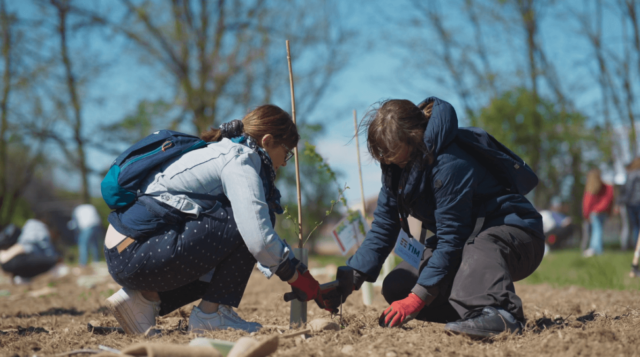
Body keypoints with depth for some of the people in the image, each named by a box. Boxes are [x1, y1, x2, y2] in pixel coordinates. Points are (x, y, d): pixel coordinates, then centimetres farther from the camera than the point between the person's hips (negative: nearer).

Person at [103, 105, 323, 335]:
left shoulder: (220, 152, 23)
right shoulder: (239, 159, -8)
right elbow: (259, 240, -21)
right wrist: (298, 278, -4)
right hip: (138, 257, -10)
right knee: (246, 220, -12)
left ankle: (144, 298, 13)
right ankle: (211, 314, -5)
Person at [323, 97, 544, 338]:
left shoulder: (449, 164, -29)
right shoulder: (397, 165, -2)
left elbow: (451, 239, -29)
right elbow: (383, 227, 1)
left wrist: (417, 299, -32)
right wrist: (348, 280, -10)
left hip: (515, 233, -9)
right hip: (465, 239, 9)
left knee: (480, 246, -43)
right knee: (395, 287, -4)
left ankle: (499, 312, -62)